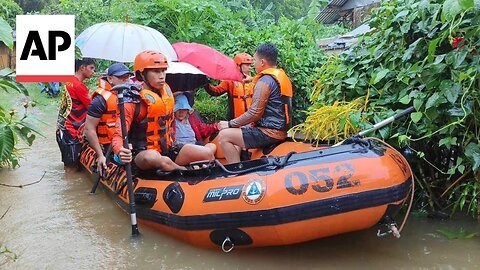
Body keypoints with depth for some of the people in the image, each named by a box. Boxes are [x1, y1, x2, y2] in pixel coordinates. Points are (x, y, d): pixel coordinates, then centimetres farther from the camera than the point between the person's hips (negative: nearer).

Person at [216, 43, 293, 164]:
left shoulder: (265, 81, -16)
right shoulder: (283, 76, 14)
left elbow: (254, 114, -20)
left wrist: (230, 124, -11)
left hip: (269, 133, -11)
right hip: (282, 130, 11)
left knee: (224, 136, -8)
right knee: (239, 130, 27)